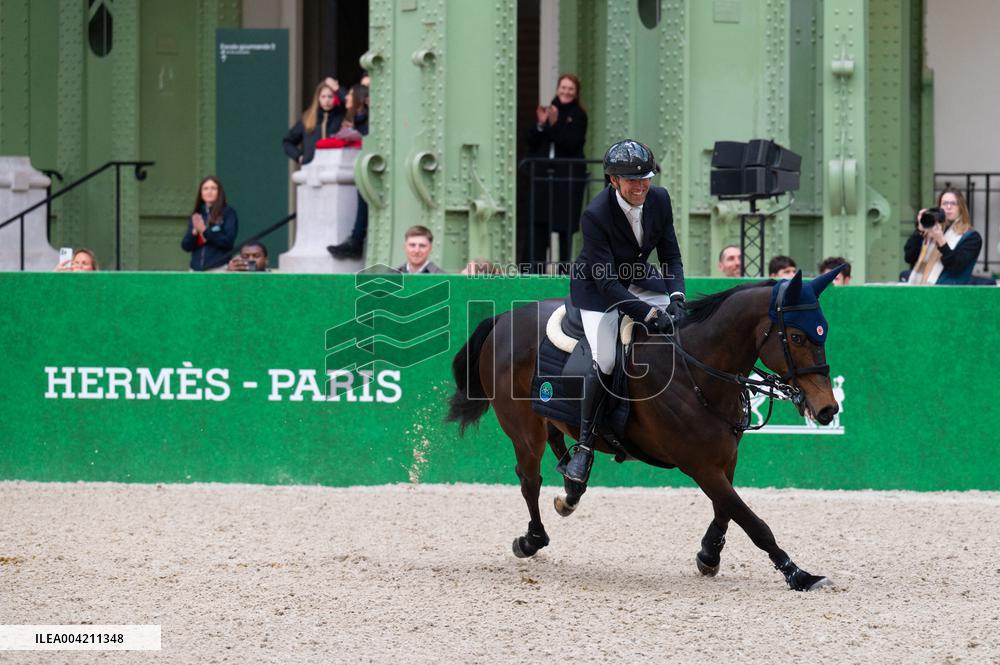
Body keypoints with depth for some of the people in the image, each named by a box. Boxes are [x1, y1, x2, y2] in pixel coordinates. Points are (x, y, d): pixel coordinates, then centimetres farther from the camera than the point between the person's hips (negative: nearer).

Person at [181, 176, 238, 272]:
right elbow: (185, 246, 10)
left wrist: (205, 231, -12)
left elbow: (228, 241, -8)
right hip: (196, 270, 4)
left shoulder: (228, 213, 2)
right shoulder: (196, 215, 15)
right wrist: (194, 233, -10)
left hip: (219, 269, -4)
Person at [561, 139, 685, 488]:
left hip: (640, 279, 6)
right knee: (604, 362, -21)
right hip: (597, 288, -6)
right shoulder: (595, 215, -31)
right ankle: (584, 446, -8)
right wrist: (651, 314, -39)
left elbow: (671, 256, -5)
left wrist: (675, 298, -23)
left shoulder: (659, 199, -15)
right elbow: (606, 283, -31)